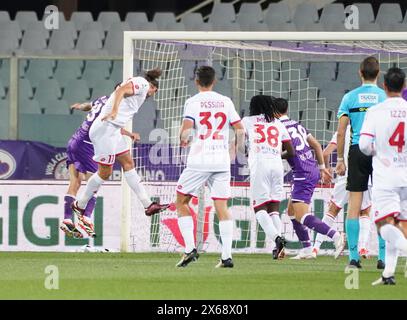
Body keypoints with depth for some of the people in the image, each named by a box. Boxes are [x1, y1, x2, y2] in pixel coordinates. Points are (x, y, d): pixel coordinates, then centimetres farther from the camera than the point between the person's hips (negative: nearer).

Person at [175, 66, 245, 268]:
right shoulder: (226, 102, 9)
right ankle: (227, 256, -6)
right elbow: (240, 130, 7)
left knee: (181, 201, 10)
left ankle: (190, 249, 0)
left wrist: (183, 141, 7)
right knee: (222, 207, 3)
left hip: (199, 160, -3)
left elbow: (186, 129, -14)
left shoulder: (193, 102, -2)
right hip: (222, 161, 3)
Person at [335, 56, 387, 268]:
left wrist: (340, 160, 8)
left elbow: (341, 132, 2)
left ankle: (353, 256, -2)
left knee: (354, 205, 2)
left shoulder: (350, 97, 5)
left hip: (357, 151, 1)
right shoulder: (385, 97, 2)